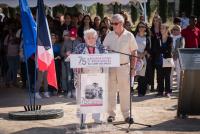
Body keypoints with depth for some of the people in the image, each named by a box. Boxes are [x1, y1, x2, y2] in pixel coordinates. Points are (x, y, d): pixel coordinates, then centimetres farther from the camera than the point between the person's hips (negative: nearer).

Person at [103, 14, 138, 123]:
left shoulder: (129, 36, -1)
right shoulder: (109, 35, 5)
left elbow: (134, 53, 1)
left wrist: (133, 68, -3)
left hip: (124, 66, -2)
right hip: (111, 66, 2)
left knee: (125, 91, 2)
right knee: (111, 91, 5)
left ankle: (126, 114, 10)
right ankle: (111, 114, 13)